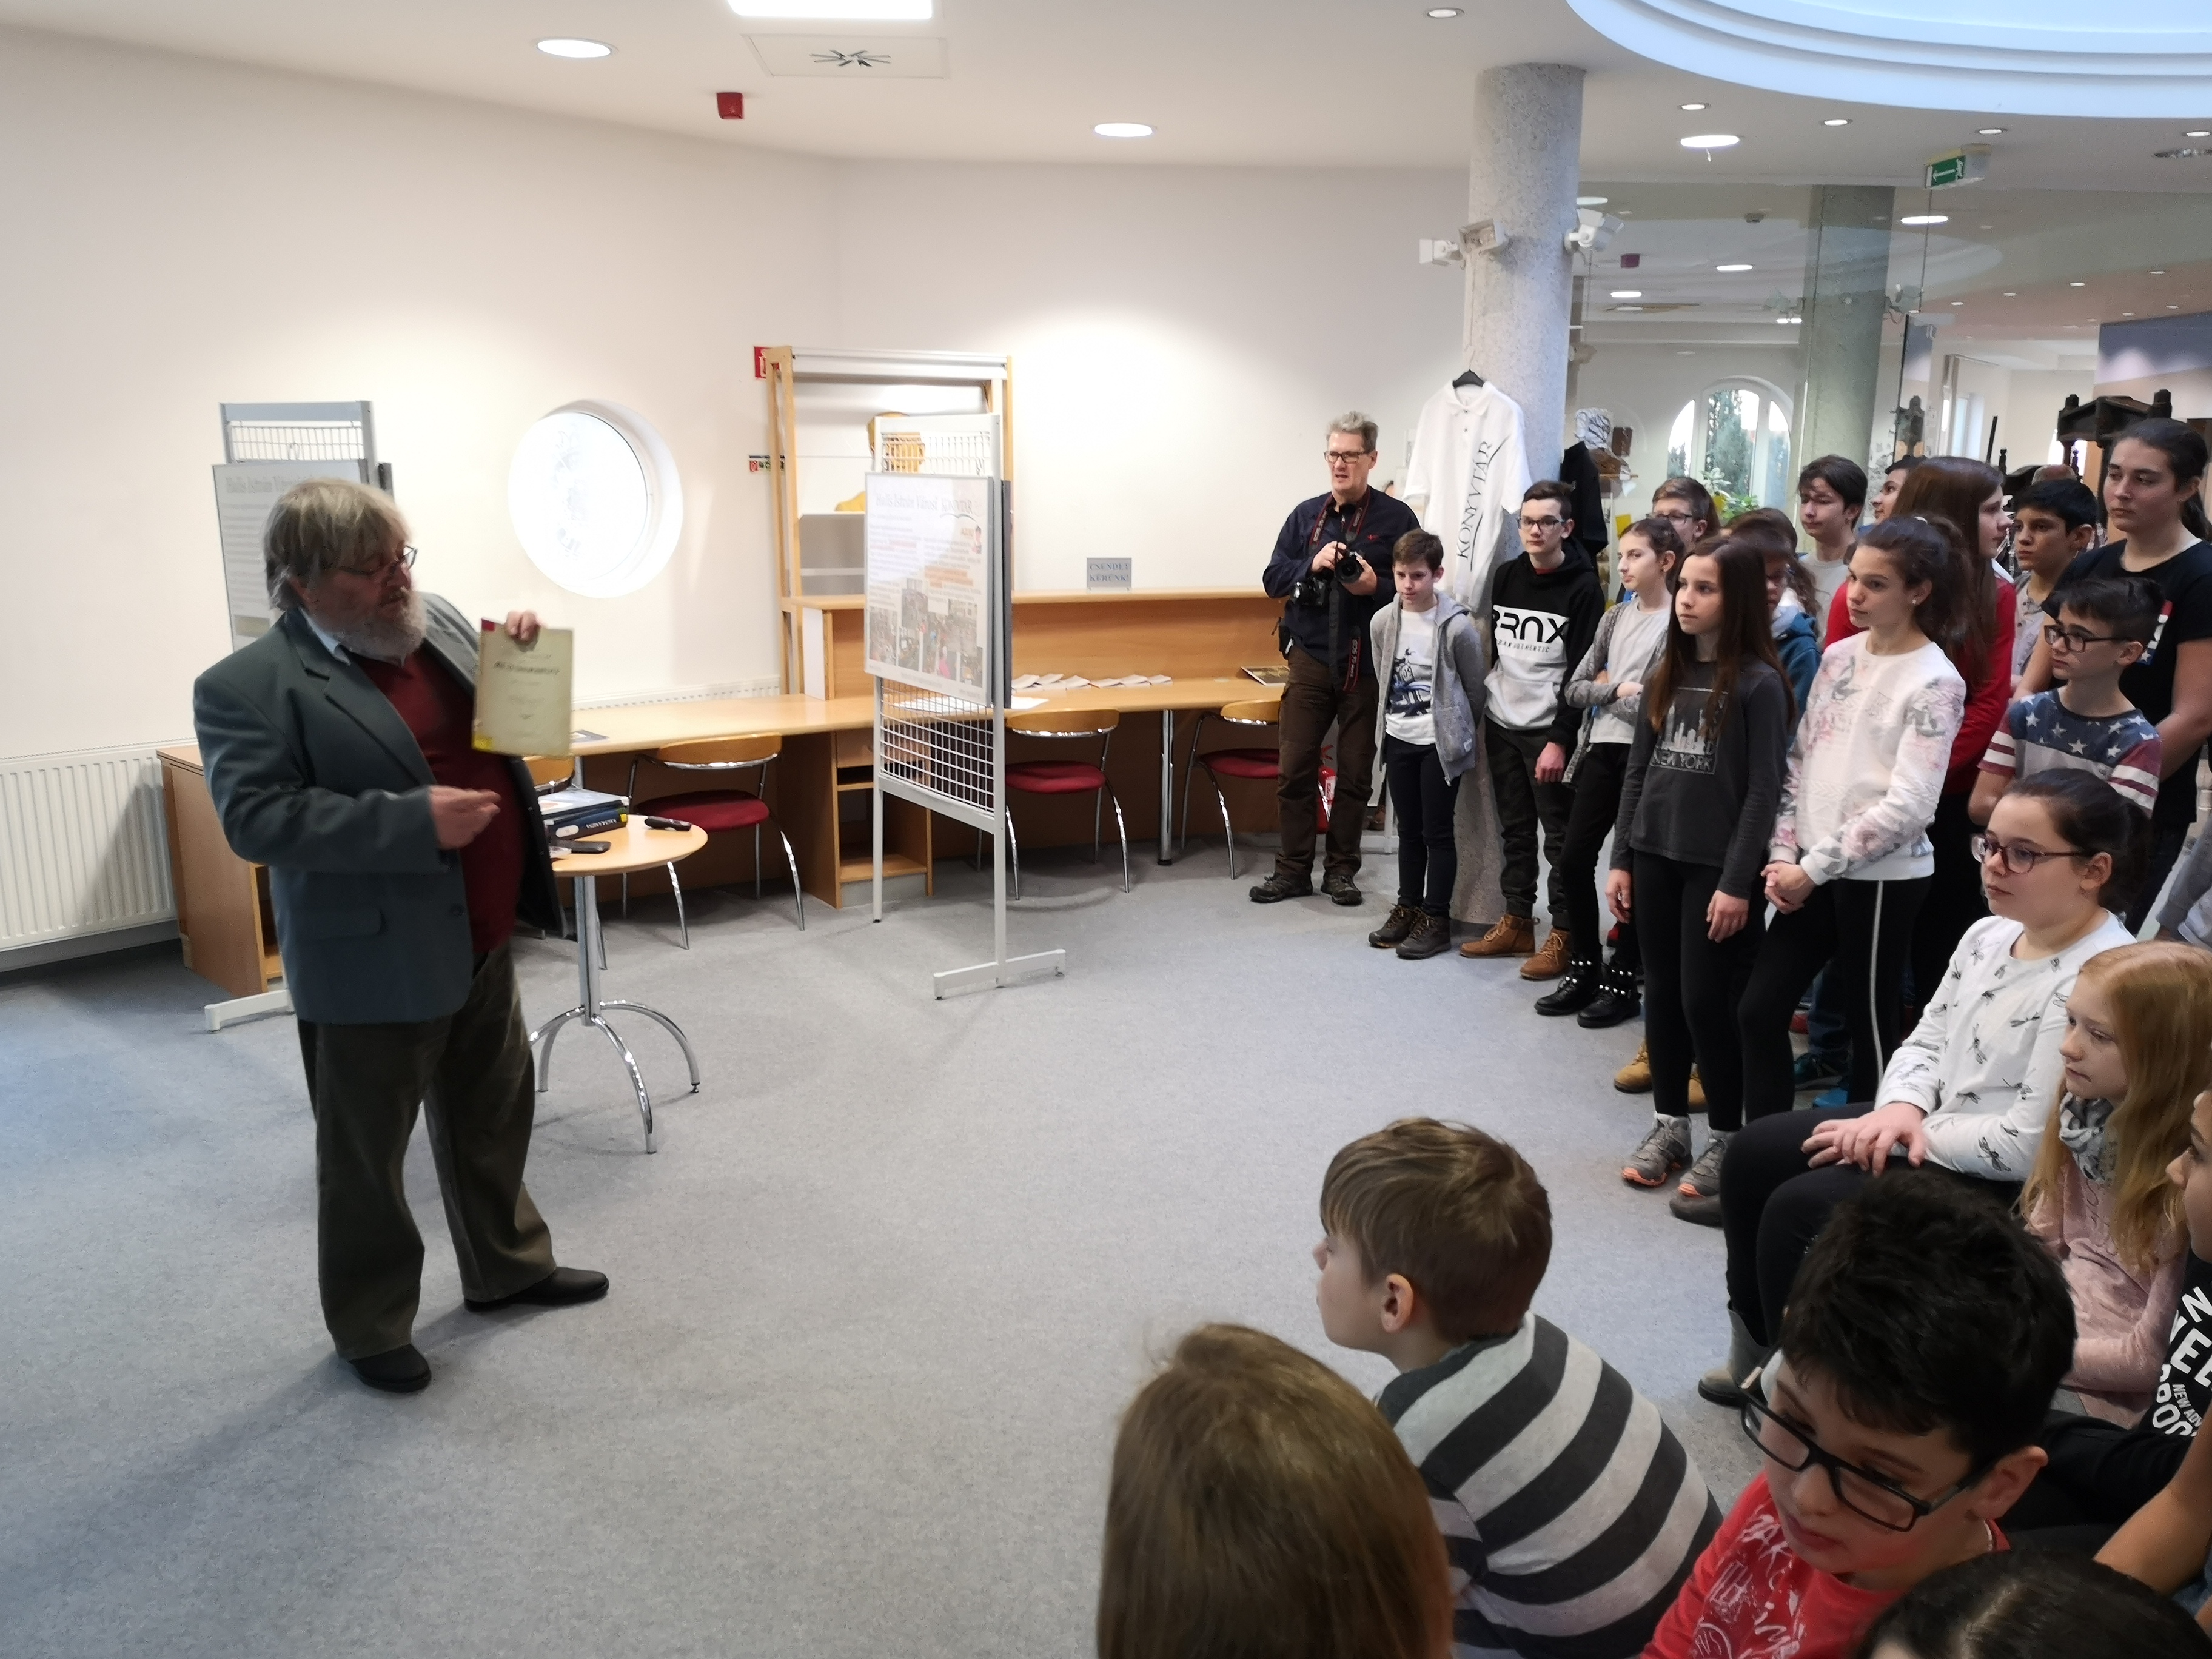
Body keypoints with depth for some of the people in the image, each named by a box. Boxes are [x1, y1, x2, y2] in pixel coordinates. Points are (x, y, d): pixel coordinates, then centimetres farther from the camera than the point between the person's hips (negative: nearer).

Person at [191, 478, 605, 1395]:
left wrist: (522, 655, -5)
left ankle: (507, 1266, 41)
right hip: (373, 965, -7)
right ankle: (370, 1326, 28)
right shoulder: (250, 686, -15)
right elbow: (255, 818, -23)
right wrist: (415, 820, -28)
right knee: (366, 1154, 10)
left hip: (482, 943, 7)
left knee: (494, 1117, 21)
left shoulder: (439, 623, 5)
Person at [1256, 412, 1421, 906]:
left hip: (1368, 663, -2)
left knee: (1355, 772, 7)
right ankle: (1293, 870, 12)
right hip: (1310, 658, 2)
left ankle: (1341, 869, 19)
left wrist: (1376, 586, -20)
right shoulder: (1305, 515, 7)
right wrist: (1311, 564, -12)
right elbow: (1272, 579, 5)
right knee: (1296, 768, 3)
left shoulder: (1397, 518, -2)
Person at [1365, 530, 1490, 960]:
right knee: (1409, 830, 14)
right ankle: (1408, 908, 25)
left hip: (1441, 743, -5)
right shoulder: (1382, 622, -1)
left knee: (1437, 831, 1)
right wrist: (1394, 722, 14)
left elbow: (1475, 688, -4)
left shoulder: (1458, 625, -15)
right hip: (1398, 740, 5)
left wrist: (1458, 732, 5)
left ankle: (1436, 920, 9)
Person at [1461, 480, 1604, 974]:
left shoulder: (1583, 589, -9)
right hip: (1500, 725, 6)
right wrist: (1479, 715, 10)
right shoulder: (1506, 576, 8)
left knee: (1561, 836, 0)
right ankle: (1517, 922, 23)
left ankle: (1564, 934, 7)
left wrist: (1560, 740, -17)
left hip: (1548, 731, -6)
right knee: (1514, 830, 13)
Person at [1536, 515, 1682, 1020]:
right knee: (1575, 858, 6)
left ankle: (1623, 982, 13)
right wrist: (1617, 689, -8)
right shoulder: (1615, 617, 12)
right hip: (1600, 750, 6)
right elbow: (1576, 689, 8)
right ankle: (1584, 970, 20)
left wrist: (1606, 689, -9)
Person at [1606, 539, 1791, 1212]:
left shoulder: (1758, 684, -9)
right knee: (1663, 993, 11)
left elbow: (1763, 790, -11)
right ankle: (1668, 1123, 24)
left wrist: (1738, 882, -14)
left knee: (1707, 1000, -1)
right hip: (1655, 857, 6)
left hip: (1717, 866, -6)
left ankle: (1727, 1137, 15)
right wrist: (1621, 860, 8)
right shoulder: (1666, 675, 9)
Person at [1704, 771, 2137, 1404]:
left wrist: (1911, 1134, -17)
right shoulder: (1989, 934, 3)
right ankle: (1758, 1342, 20)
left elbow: (2032, 1144, -27)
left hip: (2014, 1186, -9)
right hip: (1932, 1125, 10)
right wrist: (1900, 1109, -11)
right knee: (1754, 1154, 5)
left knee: (1799, 1208, -18)